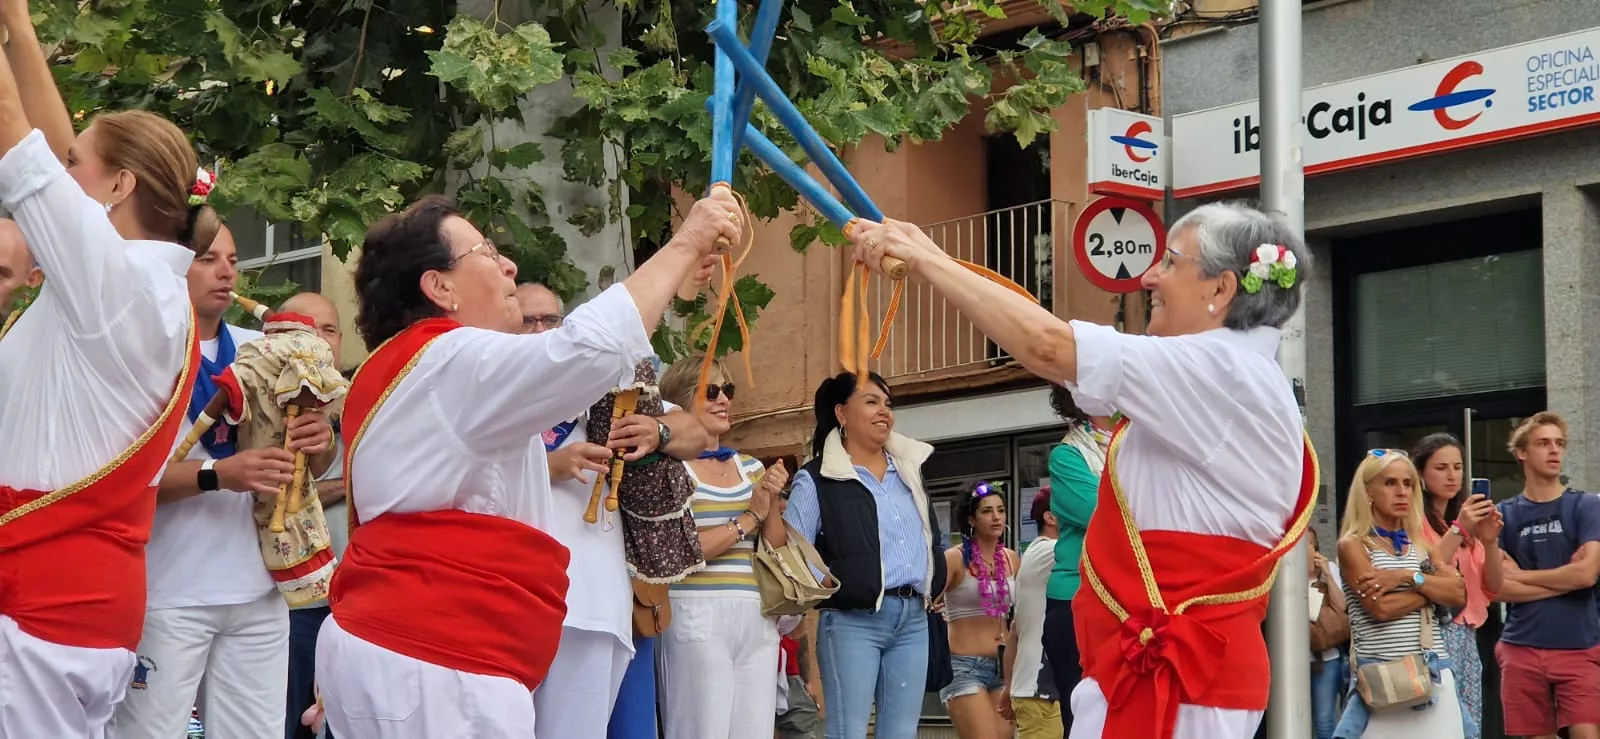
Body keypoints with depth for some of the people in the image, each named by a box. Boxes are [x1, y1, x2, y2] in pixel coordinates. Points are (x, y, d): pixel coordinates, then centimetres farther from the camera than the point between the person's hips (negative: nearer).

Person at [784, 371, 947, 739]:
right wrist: (826, 585, -16)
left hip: (913, 618, 6)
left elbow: (932, 539, 26)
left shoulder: (908, 470, 17)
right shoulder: (816, 480, -3)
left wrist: (935, 584, 13)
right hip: (853, 620, -6)